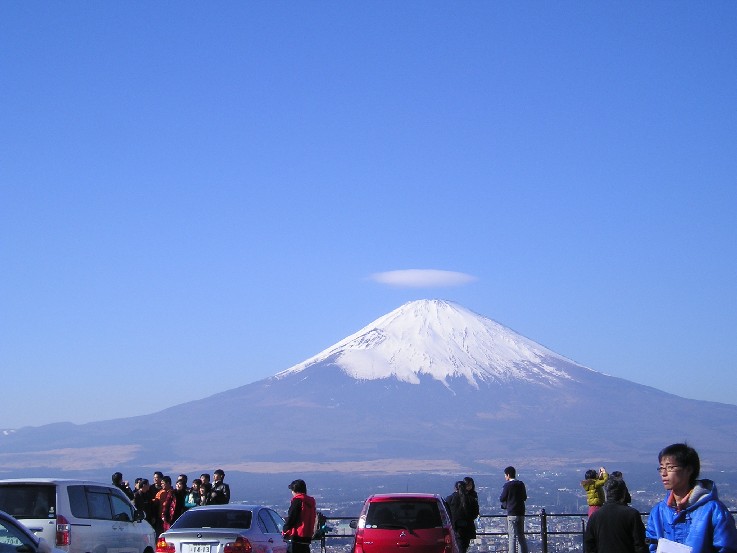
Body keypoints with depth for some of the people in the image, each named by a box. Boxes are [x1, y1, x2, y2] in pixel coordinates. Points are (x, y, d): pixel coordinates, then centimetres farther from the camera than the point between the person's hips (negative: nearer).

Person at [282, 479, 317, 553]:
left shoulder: (297, 500, -9)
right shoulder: (310, 502, 16)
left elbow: (291, 518, -10)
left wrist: (285, 531, 2)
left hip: (297, 536, -9)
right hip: (307, 536, 9)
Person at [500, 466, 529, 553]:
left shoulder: (507, 485, -11)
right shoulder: (521, 484, 7)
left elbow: (502, 499, -6)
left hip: (512, 513, -6)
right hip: (521, 513, 6)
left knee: (512, 536, -4)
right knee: (521, 535, 13)